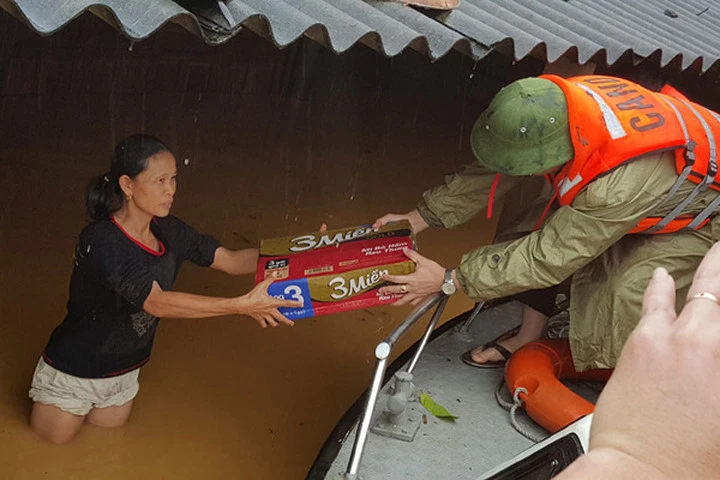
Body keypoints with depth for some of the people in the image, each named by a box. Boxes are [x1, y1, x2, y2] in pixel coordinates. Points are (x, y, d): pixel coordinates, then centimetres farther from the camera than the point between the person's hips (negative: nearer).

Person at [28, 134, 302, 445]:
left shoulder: (168, 231, -12)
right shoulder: (101, 242, -33)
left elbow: (231, 261, -12)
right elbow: (157, 302, -42)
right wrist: (242, 305, -49)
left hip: (125, 372, 6)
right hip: (73, 373, -6)